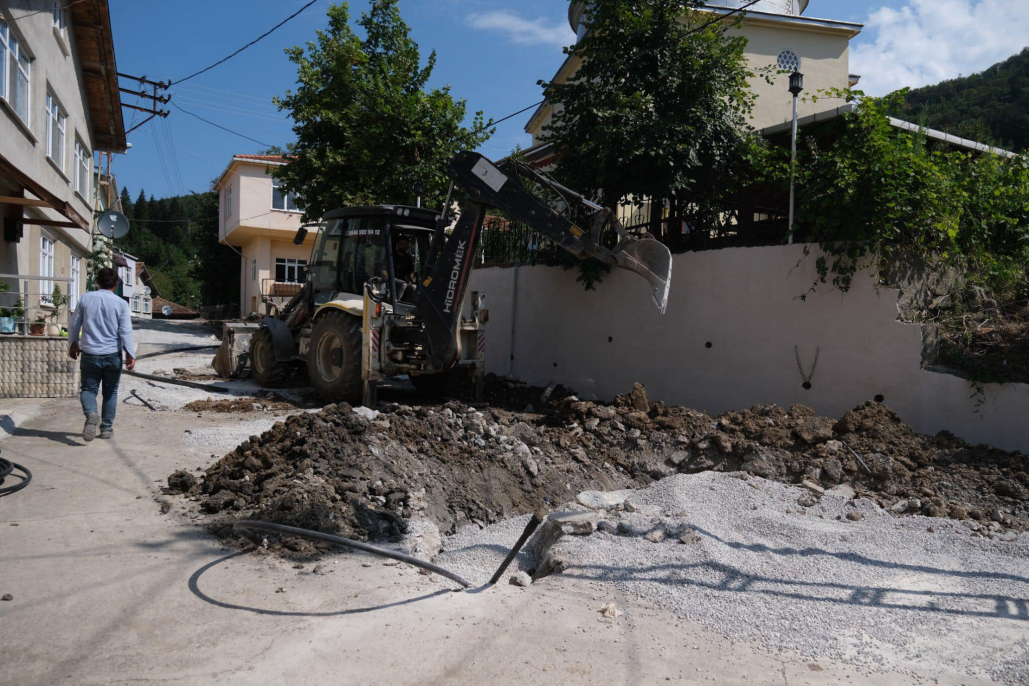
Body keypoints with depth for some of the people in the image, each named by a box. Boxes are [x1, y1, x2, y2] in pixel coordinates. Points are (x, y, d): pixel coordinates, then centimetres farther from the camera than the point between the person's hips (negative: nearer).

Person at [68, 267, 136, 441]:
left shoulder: (85, 299, 0)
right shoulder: (121, 304, -6)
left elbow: (75, 324, 7)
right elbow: (125, 331, -9)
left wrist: (73, 345, 22)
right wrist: (130, 355, -4)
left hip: (90, 354, 1)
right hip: (113, 355, -1)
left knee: (88, 389, 8)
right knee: (110, 392, 12)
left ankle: (91, 414, -22)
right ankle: (106, 428, 16)